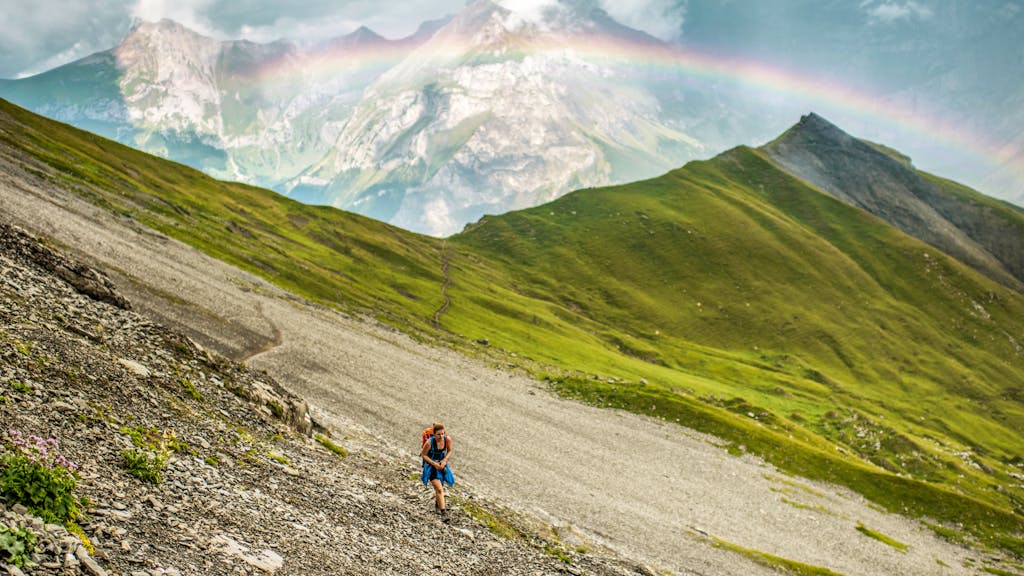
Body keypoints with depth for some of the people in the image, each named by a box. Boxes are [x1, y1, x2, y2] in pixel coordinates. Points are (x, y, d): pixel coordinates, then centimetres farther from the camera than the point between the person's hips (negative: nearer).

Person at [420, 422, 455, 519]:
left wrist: (445, 460, -15)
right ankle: (443, 512, -16)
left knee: (439, 487, 23)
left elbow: (449, 451, 1)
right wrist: (434, 464, -20)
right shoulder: (429, 442, -28)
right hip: (431, 466, -5)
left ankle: (437, 505, 51)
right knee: (439, 489, -19)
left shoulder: (447, 439, -18)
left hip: (441, 465, 5)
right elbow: (423, 454, -13)